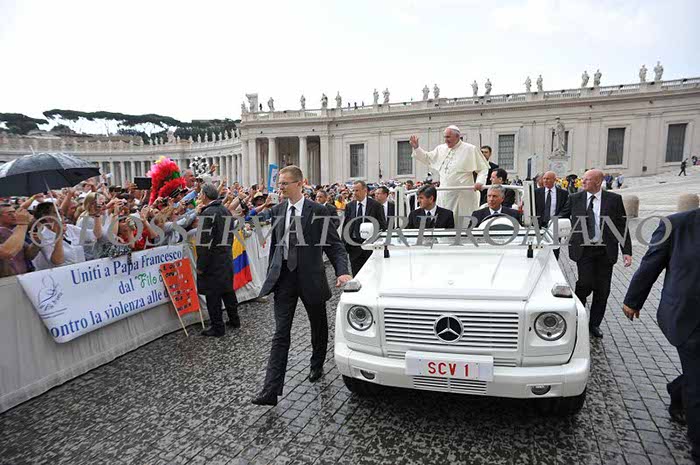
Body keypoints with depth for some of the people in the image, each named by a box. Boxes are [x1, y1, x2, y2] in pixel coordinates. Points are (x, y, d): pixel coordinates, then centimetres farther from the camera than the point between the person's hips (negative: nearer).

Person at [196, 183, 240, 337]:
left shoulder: (207, 213, -19)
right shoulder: (225, 210, 6)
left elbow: (205, 243, -20)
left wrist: (200, 266, -16)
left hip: (213, 261, -8)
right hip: (227, 258, 8)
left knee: (213, 295, 2)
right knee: (227, 290, 19)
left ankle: (217, 327, 10)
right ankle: (234, 320, 30)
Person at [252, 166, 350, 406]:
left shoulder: (318, 211, -9)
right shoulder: (277, 210, 5)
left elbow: (335, 244, -9)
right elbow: (274, 244, 13)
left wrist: (342, 271, -24)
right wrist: (271, 274, 13)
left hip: (310, 277, -2)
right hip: (284, 277, 3)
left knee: (319, 327, 17)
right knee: (281, 333, -1)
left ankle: (317, 366, 42)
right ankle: (271, 389, -1)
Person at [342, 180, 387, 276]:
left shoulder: (376, 205, -2)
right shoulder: (349, 206, 7)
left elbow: (382, 225, -1)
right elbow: (345, 225, 8)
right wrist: (344, 245, 1)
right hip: (354, 244, 2)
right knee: (356, 274, 4)